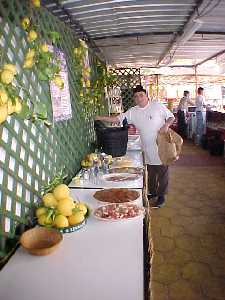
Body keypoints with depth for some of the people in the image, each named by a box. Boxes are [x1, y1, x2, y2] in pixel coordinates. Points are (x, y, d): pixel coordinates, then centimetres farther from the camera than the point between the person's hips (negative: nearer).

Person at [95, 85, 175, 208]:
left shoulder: (157, 105, -7)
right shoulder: (132, 112, 3)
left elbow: (171, 117, -1)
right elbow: (118, 119, 2)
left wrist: (166, 125, -21)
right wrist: (101, 118, -6)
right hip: (148, 150, 4)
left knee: (162, 172, 7)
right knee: (151, 173, 17)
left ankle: (161, 196, 23)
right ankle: (152, 193, 36)